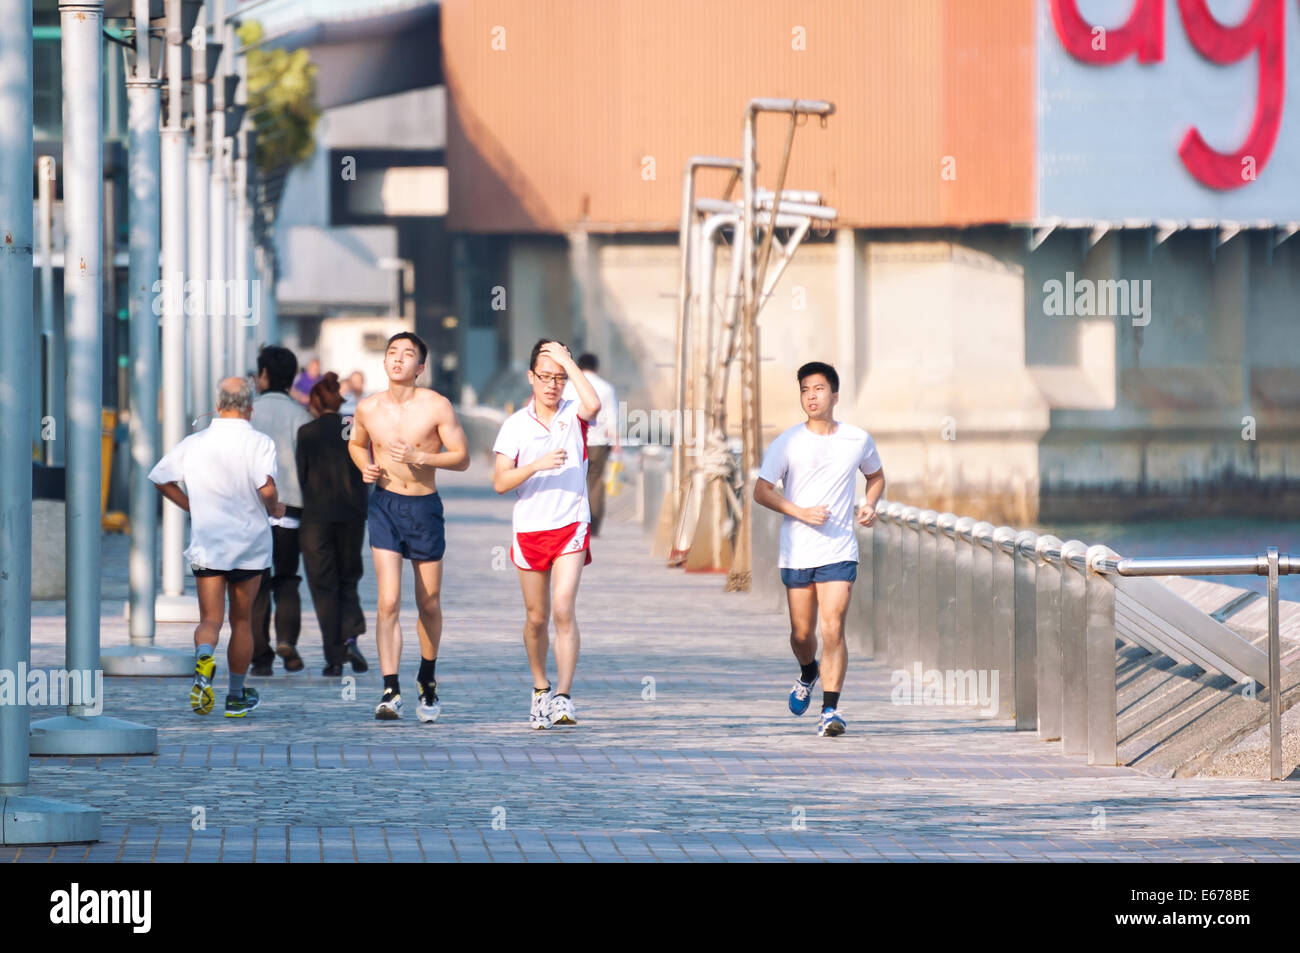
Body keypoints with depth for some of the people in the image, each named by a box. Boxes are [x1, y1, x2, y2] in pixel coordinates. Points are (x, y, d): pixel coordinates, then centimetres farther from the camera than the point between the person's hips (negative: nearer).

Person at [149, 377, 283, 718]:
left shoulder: (193, 443, 2)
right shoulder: (259, 443, -9)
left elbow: (160, 479, 9)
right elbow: (266, 488, -23)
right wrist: (274, 508, -1)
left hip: (206, 542, 1)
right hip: (250, 541, -1)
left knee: (210, 619, 1)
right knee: (242, 620, 14)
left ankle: (203, 657, -34)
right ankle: (236, 696, 23)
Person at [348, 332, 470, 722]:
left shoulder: (437, 407, -7)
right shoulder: (368, 408, 1)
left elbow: (462, 457, -5)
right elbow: (356, 444, 21)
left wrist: (419, 457, -19)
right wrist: (365, 467, 0)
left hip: (425, 507, 0)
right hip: (385, 505, 0)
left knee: (429, 604, 11)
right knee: (389, 602, -14)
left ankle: (427, 679, 35)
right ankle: (391, 692, -16)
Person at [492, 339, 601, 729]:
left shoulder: (574, 415, 1)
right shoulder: (515, 425, 1)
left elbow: (593, 404, -25)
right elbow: (500, 482, -4)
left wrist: (567, 360, -17)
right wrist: (538, 465, -20)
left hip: (571, 526, -2)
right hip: (529, 529, 2)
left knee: (563, 609, -16)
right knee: (536, 618, 10)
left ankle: (563, 697, -19)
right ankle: (540, 690, 29)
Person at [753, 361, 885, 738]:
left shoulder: (858, 439, 3)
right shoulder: (788, 442, -2)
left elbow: (876, 476, 22)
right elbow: (761, 490, -2)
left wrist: (869, 505, 2)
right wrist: (801, 512, -15)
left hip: (839, 552, -1)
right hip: (797, 551, 1)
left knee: (832, 628, -14)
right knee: (802, 632, 9)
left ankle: (831, 708, -12)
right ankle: (808, 673, 43)